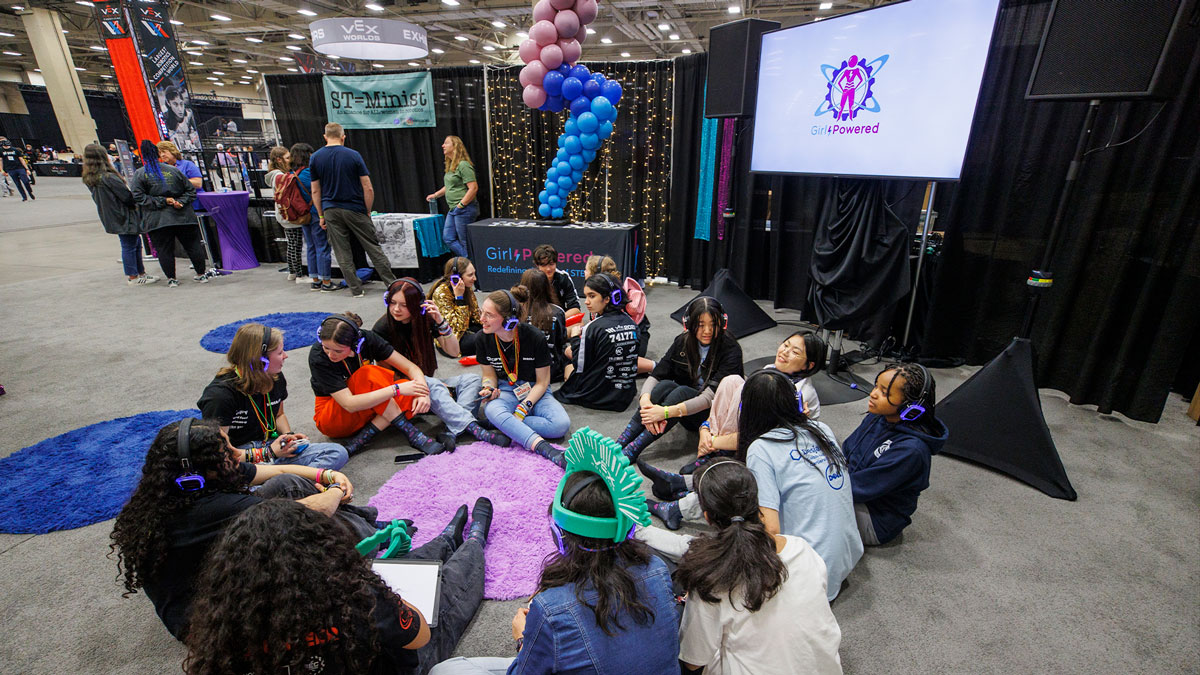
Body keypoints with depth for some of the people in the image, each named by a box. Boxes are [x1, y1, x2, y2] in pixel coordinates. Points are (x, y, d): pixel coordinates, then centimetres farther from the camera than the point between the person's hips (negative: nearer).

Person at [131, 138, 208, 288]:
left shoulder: (139, 174, 0)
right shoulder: (174, 170, 6)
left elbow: (139, 197, -7)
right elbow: (190, 190, 6)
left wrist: (163, 201, -7)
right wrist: (181, 202, -4)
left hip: (157, 221, -2)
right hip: (183, 217, 2)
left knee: (164, 250, 5)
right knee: (193, 245, 8)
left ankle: (171, 279, 7)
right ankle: (201, 275, 12)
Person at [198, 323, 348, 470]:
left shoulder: (276, 378, 6)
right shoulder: (220, 394, -16)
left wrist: (288, 435, 5)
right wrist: (267, 454, -17)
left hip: (272, 447, 6)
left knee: (338, 453, -19)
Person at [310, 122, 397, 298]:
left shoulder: (315, 158, 3)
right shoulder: (354, 155, -4)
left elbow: (315, 191, 5)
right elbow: (368, 188, -7)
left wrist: (321, 215, 13)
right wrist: (368, 211, 4)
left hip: (331, 211, 2)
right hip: (354, 209, -1)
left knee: (342, 254, 7)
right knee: (373, 248, 5)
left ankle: (356, 289, 9)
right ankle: (392, 283, 6)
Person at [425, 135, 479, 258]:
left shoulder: (463, 165, -15)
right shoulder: (450, 165, 15)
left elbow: (473, 188, -21)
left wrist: (461, 205, -19)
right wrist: (435, 195, 30)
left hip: (464, 210, -10)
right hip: (453, 210, 10)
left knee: (465, 242, -3)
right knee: (448, 238, 12)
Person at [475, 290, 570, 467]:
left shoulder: (535, 337, -17)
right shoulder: (482, 338, -8)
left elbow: (542, 382, -9)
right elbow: (489, 375, 6)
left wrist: (524, 407, -21)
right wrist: (488, 388, -17)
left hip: (534, 391, -1)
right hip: (505, 390, 1)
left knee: (561, 424, -30)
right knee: (492, 409, -38)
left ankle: (504, 425, -20)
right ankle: (547, 450, -47)